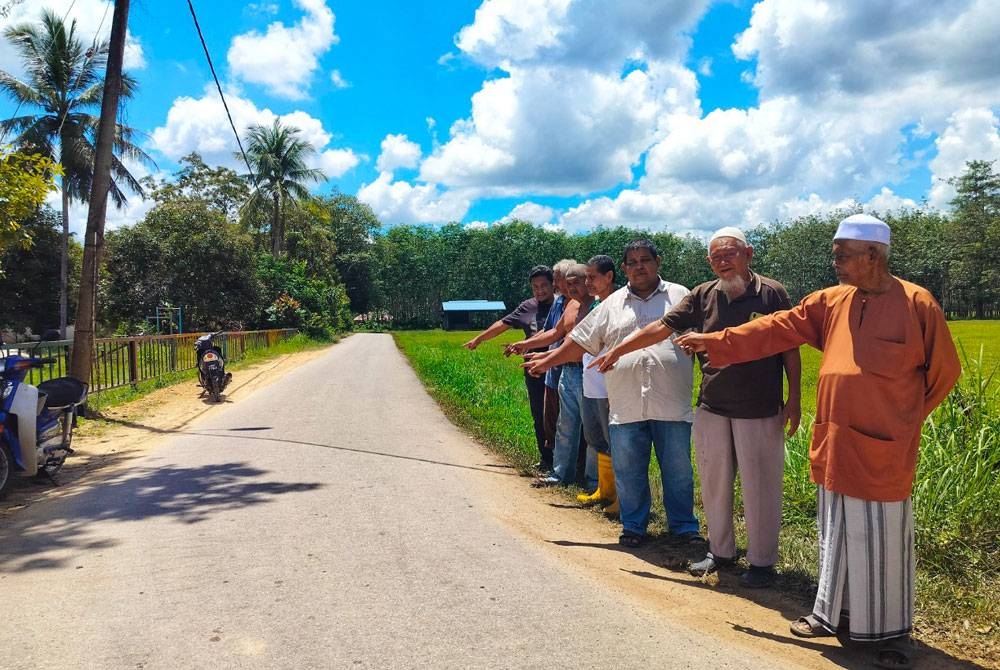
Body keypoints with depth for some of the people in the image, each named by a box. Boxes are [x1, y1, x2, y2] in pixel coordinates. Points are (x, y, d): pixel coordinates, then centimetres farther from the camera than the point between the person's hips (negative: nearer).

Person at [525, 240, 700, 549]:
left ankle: (684, 526, 25)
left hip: (672, 406, -1)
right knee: (628, 472, 10)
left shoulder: (679, 296, 7)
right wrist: (546, 362, 14)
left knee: (678, 471, 8)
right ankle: (633, 526, 27)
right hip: (625, 408, 2)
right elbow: (579, 341, 14)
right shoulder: (611, 305, 11)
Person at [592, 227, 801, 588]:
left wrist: (794, 399, -3)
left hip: (760, 412, -3)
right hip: (712, 409, 3)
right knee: (714, 484, 14)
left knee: (760, 487, 5)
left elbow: (790, 349, -1)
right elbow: (661, 328, 5)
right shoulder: (703, 296, 2)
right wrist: (617, 350, 6)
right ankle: (720, 550, 32)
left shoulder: (772, 293, -5)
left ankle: (762, 561, 22)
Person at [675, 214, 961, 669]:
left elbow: (944, 370, 1)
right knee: (835, 536, 17)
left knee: (883, 541, 5)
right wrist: (715, 342, 4)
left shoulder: (916, 304, -8)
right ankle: (835, 612, 33)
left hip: (882, 452, -5)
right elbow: (776, 329, 8)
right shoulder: (831, 301, 7)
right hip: (833, 447, 5)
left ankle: (891, 631, 23)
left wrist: (903, 419, 7)